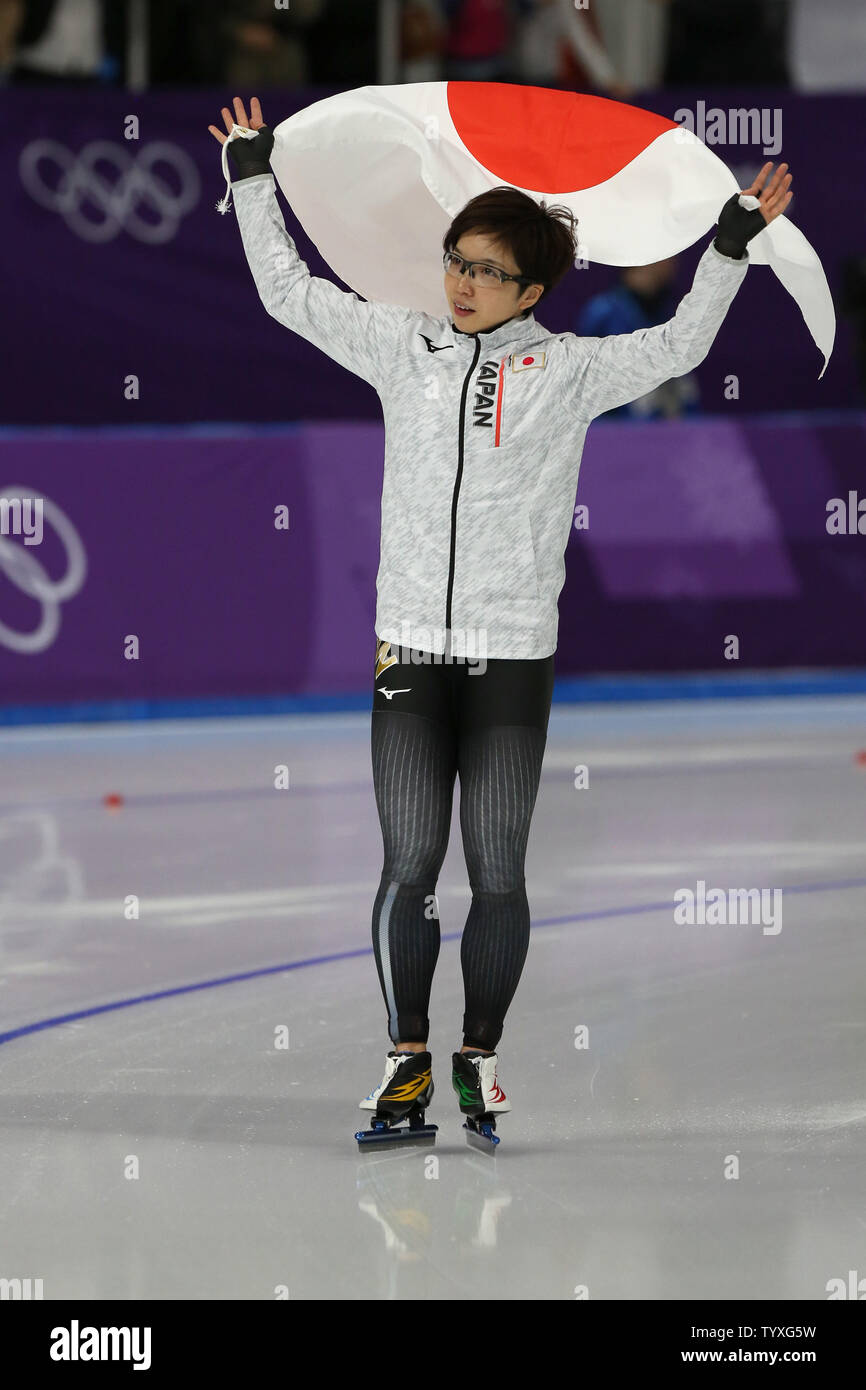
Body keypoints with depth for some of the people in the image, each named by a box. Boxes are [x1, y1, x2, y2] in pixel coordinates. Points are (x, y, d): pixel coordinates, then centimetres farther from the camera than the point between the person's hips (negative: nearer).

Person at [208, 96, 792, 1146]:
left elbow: (680, 345, -2)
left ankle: (479, 1058, 13)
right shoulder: (404, 350, 9)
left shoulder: (566, 370, 2)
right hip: (408, 650, 2)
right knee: (409, 865, -1)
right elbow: (289, 293, 16)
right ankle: (408, 1061, 6)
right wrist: (251, 174, 18)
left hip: (511, 658, -1)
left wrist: (733, 242, -10)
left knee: (498, 873, 2)